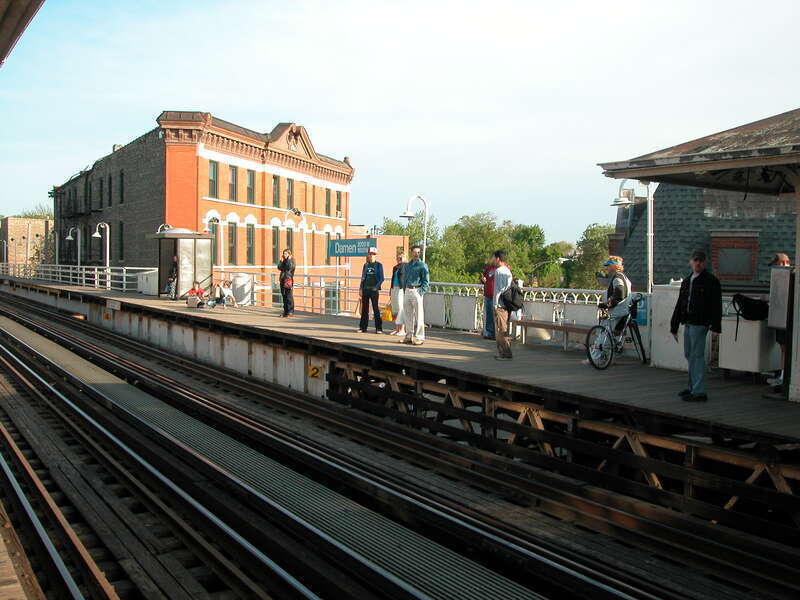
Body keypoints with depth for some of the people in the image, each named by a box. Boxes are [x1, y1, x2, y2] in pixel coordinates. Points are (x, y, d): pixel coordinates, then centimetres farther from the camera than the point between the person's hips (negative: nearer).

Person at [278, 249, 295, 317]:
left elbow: (290, 267, -18)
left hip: (289, 279, -7)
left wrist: (289, 260, -12)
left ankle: (290, 312, -5)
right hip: (283, 280, 7)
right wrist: (281, 261, 0)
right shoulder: (283, 261, 17)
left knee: (289, 296, -8)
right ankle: (285, 312, 14)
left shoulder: (292, 260, -1)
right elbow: (279, 268, 8)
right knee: (284, 296, 8)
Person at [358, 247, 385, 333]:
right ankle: (363, 327, 13)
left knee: (375, 308, -4)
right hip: (365, 289, 4)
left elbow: (381, 278, -2)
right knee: (364, 309, 7)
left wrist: (376, 287, -13)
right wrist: (361, 288, 8)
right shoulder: (366, 265, 13)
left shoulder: (379, 265, 1)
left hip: (374, 289, -4)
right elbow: (363, 277, 16)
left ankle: (379, 328, 0)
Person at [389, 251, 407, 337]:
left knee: (401, 309, -10)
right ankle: (396, 329, 12)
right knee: (395, 309, 7)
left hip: (402, 289, -8)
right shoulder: (394, 267, 20)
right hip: (394, 289, 8)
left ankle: (402, 330, -8)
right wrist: (390, 290, 20)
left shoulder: (406, 266, -3)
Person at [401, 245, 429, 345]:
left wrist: (421, 292, -15)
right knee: (407, 315, 10)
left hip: (416, 291, -6)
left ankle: (419, 337, -2)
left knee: (418, 315, -6)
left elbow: (426, 281, -6)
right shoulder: (407, 265, 16)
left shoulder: (422, 265, -2)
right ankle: (409, 335, 19)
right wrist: (404, 291, 11)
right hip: (407, 291, 6)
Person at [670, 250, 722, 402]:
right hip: (688, 324, 8)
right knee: (689, 355, 13)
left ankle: (699, 392, -8)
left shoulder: (711, 281, -6)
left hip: (700, 324, -8)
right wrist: (674, 326, 20)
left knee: (697, 356, -10)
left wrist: (715, 327, -18)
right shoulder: (686, 281, 16)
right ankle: (693, 387, 24)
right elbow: (679, 305, 20)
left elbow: (716, 306, -11)